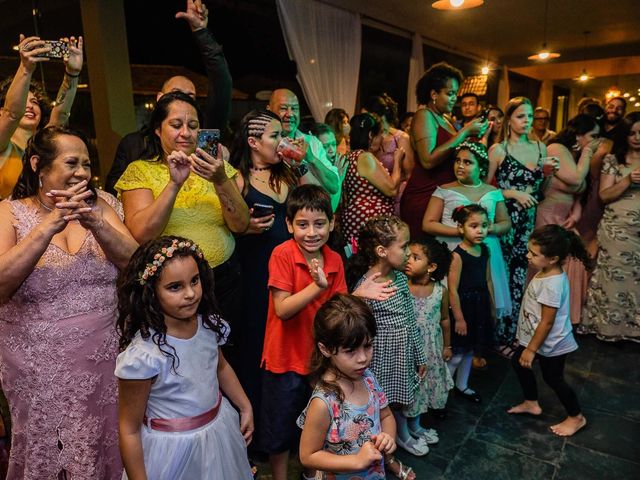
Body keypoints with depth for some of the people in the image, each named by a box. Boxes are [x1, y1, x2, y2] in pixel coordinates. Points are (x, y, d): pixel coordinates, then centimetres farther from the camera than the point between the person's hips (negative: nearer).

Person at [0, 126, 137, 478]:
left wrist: (95, 223, -25)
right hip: (39, 368, -2)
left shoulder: (99, 205, 1)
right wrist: (49, 226, -28)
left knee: (103, 452, 15)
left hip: (104, 359, 2)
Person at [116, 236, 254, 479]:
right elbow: (130, 431, -19)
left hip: (220, 428, 6)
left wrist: (246, 407, 14)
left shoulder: (208, 324, -12)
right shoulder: (143, 355, -29)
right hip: (173, 448, -5)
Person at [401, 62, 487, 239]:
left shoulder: (445, 118, 17)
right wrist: (465, 132, -16)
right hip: (424, 198, -8)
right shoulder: (424, 115, -8)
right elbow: (428, 160, -22)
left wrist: (472, 136, 7)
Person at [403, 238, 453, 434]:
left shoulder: (440, 291, -10)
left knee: (431, 377, 20)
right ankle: (413, 425, 31)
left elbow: (444, 319, 3)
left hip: (432, 347, 2)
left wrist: (447, 346, 12)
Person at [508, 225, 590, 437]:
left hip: (551, 344, -9)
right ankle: (531, 403, 38)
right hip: (536, 337, 9)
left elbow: (547, 322, -27)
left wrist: (531, 350, -18)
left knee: (553, 378, 10)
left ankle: (576, 417, 34)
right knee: (518, 362, 20)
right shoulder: (546, 273, -4)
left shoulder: (552, 285, -33)